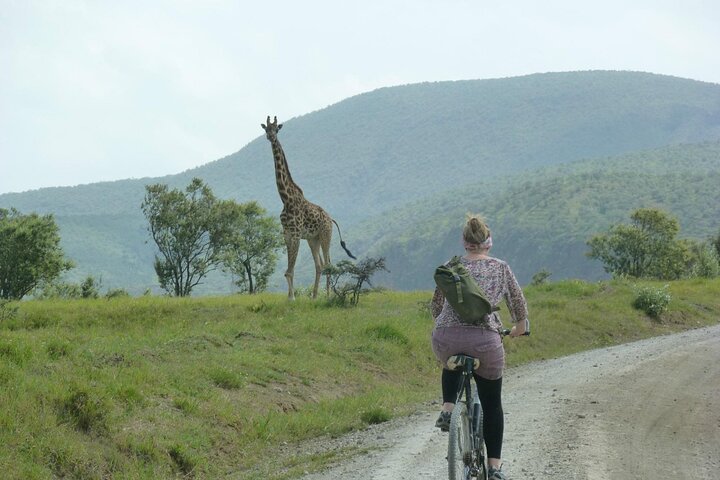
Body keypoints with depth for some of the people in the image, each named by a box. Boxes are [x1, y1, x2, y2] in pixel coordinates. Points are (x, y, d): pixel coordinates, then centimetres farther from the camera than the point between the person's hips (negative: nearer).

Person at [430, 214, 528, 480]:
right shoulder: (501, 268, 11)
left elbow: (435, 306, 20)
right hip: (485, 340, -1)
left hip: (446, 338, 1)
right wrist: (519, 327, 39)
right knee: (492, 403, 15)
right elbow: (518, 303, 19)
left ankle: (448, 409, 16)